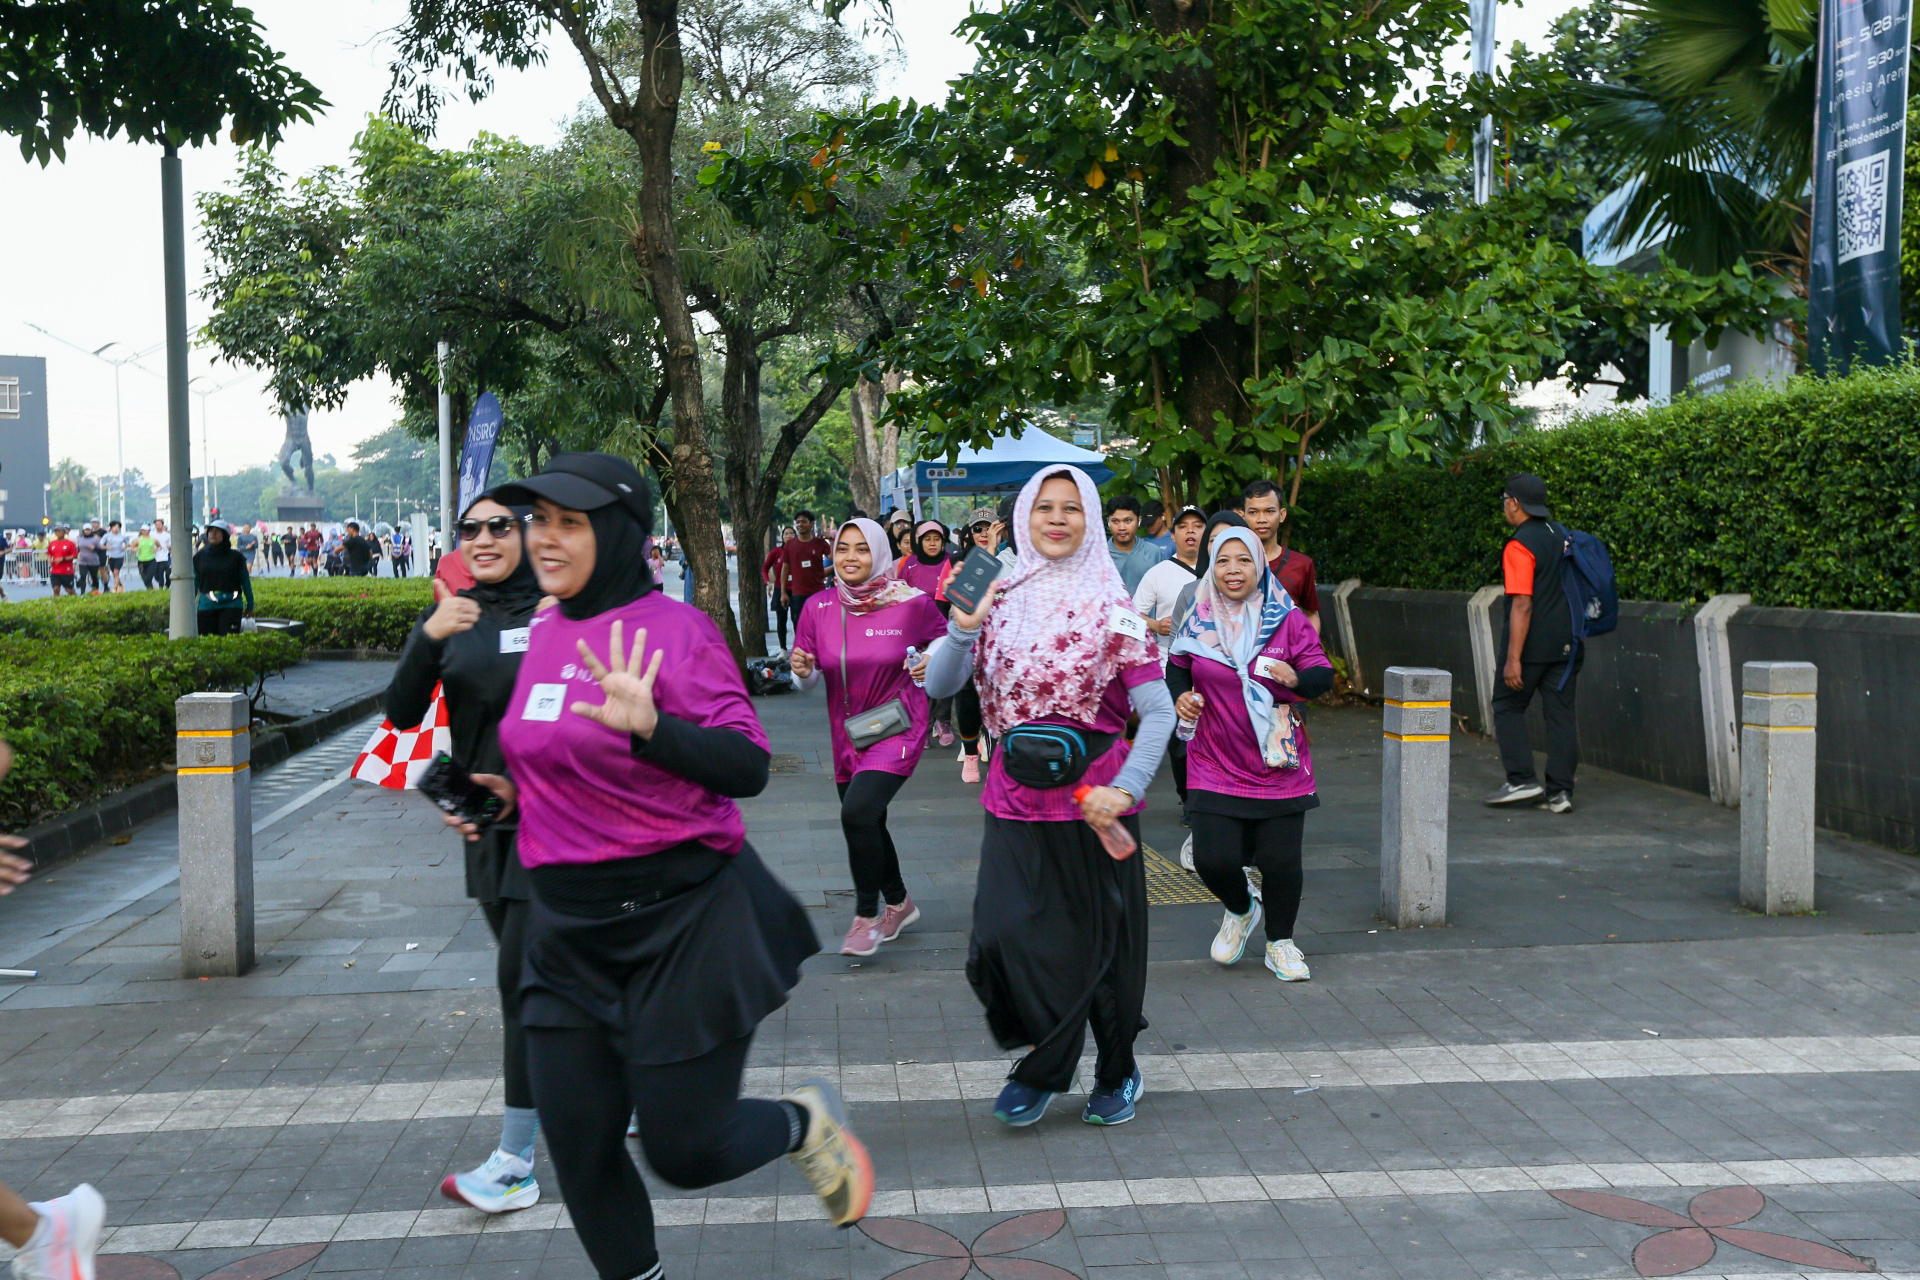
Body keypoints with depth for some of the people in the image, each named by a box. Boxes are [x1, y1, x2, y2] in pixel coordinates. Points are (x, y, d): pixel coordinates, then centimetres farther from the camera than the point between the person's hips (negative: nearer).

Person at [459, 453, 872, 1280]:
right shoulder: (545, 632, 8)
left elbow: (749, 767, -19)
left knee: (686, 1153, 1)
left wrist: (649, 725, -32)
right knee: (579, 1151, 9)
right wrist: (515, 793, 6)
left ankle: (806, 1121, 32)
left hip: (682, 922, -6)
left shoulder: (675, 629, -13)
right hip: (568, 929, 6)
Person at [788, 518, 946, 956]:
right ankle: (898, 903, 41)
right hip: (847, 733, 5)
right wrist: (802, 669, -20)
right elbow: (807, 683, 3)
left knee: (858, 812, -23)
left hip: (898, 727, -5)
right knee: (868, 825, 16)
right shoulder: (818, 607, -4)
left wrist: (931, 660, -13)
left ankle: (866, 916, -5)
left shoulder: (910, 603, -11)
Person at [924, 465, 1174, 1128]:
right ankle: (1045, 1061, 18)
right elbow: (937, 687, -1)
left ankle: (1116, 1074, 29)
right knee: (1003, 938, -7)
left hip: (1093, 799, -2)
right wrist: (963, 630, -17)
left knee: (1102, 942, 7)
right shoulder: (999, 598, 6)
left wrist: (1126, 788, -21)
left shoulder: (1109, 606, -3)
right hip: (1016, 800, 2)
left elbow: (1158, 710, -9)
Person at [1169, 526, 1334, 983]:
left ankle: (1280, 943, 28)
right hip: (1215, 765, 1)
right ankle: (1241, 911, 31)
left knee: (1280, 862, 1)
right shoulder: (1199, 620, 1)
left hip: (1279, 765, -1)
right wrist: (1181, 695, -4)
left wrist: (1296, 678, -25)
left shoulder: (1287, 619, -4)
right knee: (1214, 860, -5)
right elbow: (1176, 666, 17)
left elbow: (1324, 673, -3)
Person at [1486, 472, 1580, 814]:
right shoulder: (1561, 537, 11)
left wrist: (1513, 658, -20)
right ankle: (1560, 791, 6)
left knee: (1508, 707, 7)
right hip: (1567, 644, 7)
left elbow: (1522, 605, -20)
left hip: (1533, 645, -7)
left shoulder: (1520, 545, -14)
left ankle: (1522, 779, 0)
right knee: (1561, 714, 6)